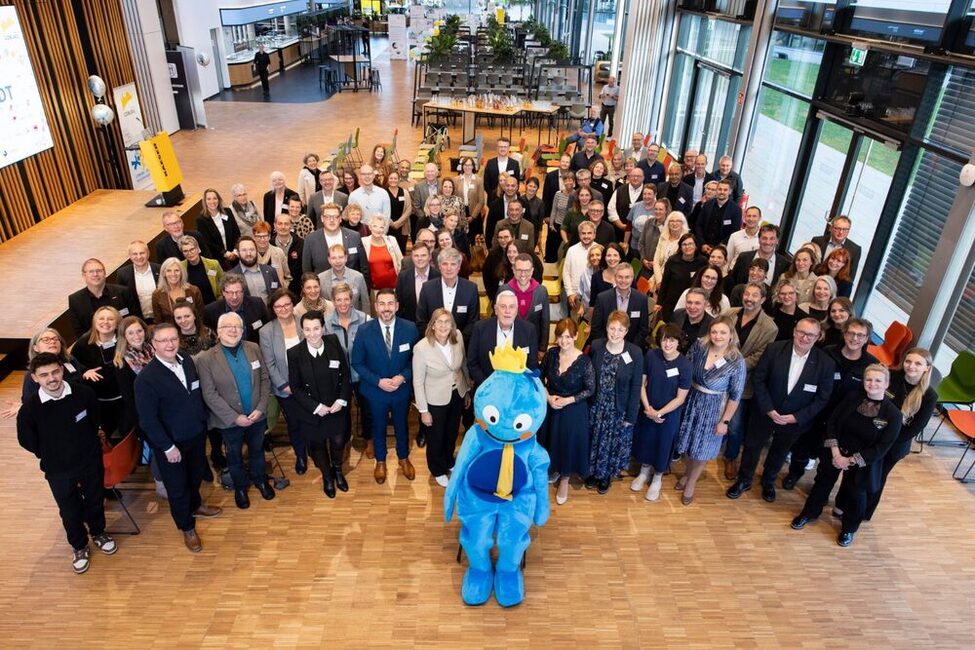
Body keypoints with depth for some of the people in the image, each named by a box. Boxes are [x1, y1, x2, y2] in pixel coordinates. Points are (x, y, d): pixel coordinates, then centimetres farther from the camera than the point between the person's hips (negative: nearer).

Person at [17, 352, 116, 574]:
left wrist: (87, 445, 8)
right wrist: (52, 457, 4)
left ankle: (98, 533, 50)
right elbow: (27, 441, -5)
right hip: (58, 471, -1)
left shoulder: (84, 393, -20)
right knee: (70, 511, 18)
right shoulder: (29, 409, -23)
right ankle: (79, 547, 43)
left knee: (95, 501, 22)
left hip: (91, 461, 1)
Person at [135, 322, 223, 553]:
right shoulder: (146, 378, -25)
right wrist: (168, 447, -18)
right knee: (177, 486, 14)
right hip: (171, 443, -5)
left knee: (196, 474, 27)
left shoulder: (187, 361, -7)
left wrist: (203, 421, 5)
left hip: (197, 434, 6)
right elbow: (147, 420, -21)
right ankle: (187, 528, 36)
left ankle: (195, 506, 55)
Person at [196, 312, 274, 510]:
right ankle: (240, 487, 44)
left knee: (257, 450, 23)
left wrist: (260, 408, -12)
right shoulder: (206, 359, -15)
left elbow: (265, 379, -3)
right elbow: (210, 394, -15)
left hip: (257, 415, 2)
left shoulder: (254, 349, -7)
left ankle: (261, 480, 48)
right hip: (230, 420, -2)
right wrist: (234, 417, -19)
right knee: (234, 455, 20)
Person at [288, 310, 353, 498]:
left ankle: (338, 470, 48)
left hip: (337, 408, 1)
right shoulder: (294, 353, -18)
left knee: (338, 442, 15)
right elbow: (295, 387, -11)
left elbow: (346, 374, -4)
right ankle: (327, 477, 46)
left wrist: (342, 400, -13)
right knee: (317, 445, 17)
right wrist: (316, 407, -17)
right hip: (312, 411, -1)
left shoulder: (334, 344, -13)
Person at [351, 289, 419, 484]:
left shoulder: (410, 328, -16)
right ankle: (380, 461, 47)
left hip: (402, 389, 1)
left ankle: (404, 458, 49)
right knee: (378, 427, 21)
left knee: (401, 426, 23)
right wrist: (378, 381, -20)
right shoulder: (364, 331, -18)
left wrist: (403, 377, -20)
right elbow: (357, 363, -10)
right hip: (376, 390, -1)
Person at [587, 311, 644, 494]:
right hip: (596, 406, 2)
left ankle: (606, 476, 40)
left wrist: (631, 416, -9)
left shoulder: (635, 353, -17)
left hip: (619, 409, -1)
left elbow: (636, 387, -11)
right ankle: (593, 472, 42)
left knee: (613, 443, 16)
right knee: (594, 440, 17)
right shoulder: (596, 346, -10)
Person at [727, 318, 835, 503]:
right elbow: (758, 379, -12)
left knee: (779, 452, 24)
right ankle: (744, 480, 40)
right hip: (765, 411, -1)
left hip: (795, 419, 1)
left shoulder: (826, 363, -16)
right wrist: (768, 409, -18)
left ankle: (768, 481, 51)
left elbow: (823, 398, -10)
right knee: (752, 446, 16)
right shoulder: (774, 349, -18)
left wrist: (796, 417, -17)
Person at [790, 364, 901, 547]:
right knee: (823, 482, 18)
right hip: (836, 452, 2)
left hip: (863, 462, -2)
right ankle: (808, 513, 42)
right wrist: (835, 451, -14)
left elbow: (881, 449, -16)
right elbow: (832, 422, -5)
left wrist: (850, 460, -16)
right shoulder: (853, 398, -10)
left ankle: (849, 528, 40)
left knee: (856, 494, 13)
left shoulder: (893, 414, -18)